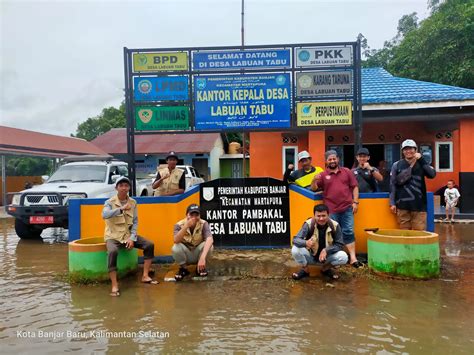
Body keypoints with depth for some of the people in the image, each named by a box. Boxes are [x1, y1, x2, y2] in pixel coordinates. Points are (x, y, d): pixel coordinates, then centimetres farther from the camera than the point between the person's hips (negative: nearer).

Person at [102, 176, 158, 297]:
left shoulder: (133, 202, 3)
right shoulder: (110, 202, -8)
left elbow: (135, 221, 1)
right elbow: (104, 215, -29)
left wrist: (132, 238, -11)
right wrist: (121, 208, -36)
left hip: (128, 235, 4)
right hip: (113, 236, -4)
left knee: (149, 245, -10)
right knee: (113, 252, -35)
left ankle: (145, 276, 0)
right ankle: (114, 286, -27)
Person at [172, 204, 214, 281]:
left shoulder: (203, 224, -20)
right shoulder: (179, 225, -17)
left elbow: (210, 239, -38)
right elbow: (176, 241, -35)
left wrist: (203, 257, -52)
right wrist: (186, 226, -46)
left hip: (198, 254, 0)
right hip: (185, 255, 0)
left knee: (208, 245, -29)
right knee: (175, 248, -31)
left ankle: (201, 267, -1)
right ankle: (183, 268, -1)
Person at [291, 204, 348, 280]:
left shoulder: (335, 225, -16)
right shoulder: (308, 224, -20)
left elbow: (340, 245, -11)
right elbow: (295, 239, -24)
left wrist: (326, 250, -28)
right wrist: (306, 243, -47)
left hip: (327, 256, 1)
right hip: (311, 255, -1)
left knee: (344, 257, -25)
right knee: (295, 250, -29)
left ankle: (325, 269, 6)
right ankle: (305, 270, 3)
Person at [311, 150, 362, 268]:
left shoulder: (347, 172, 9)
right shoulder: (323, 175, 5)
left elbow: (355, 187, 9)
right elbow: (313, 189, 2)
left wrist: (355, 202, 1)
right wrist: (314, 181, -20)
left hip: (347, 208, 1)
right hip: (331, 210, -1)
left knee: (348, 232, 1)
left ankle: (353, 258, 5)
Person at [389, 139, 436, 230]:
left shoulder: (421, 164, 8)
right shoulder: (396, 165, 6)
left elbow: (432, 174, -9)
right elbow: (393, 184, 5)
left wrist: (421, 159, -13)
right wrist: (392, 203, 0)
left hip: (419, 205, 0)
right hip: (402, 205, 0)